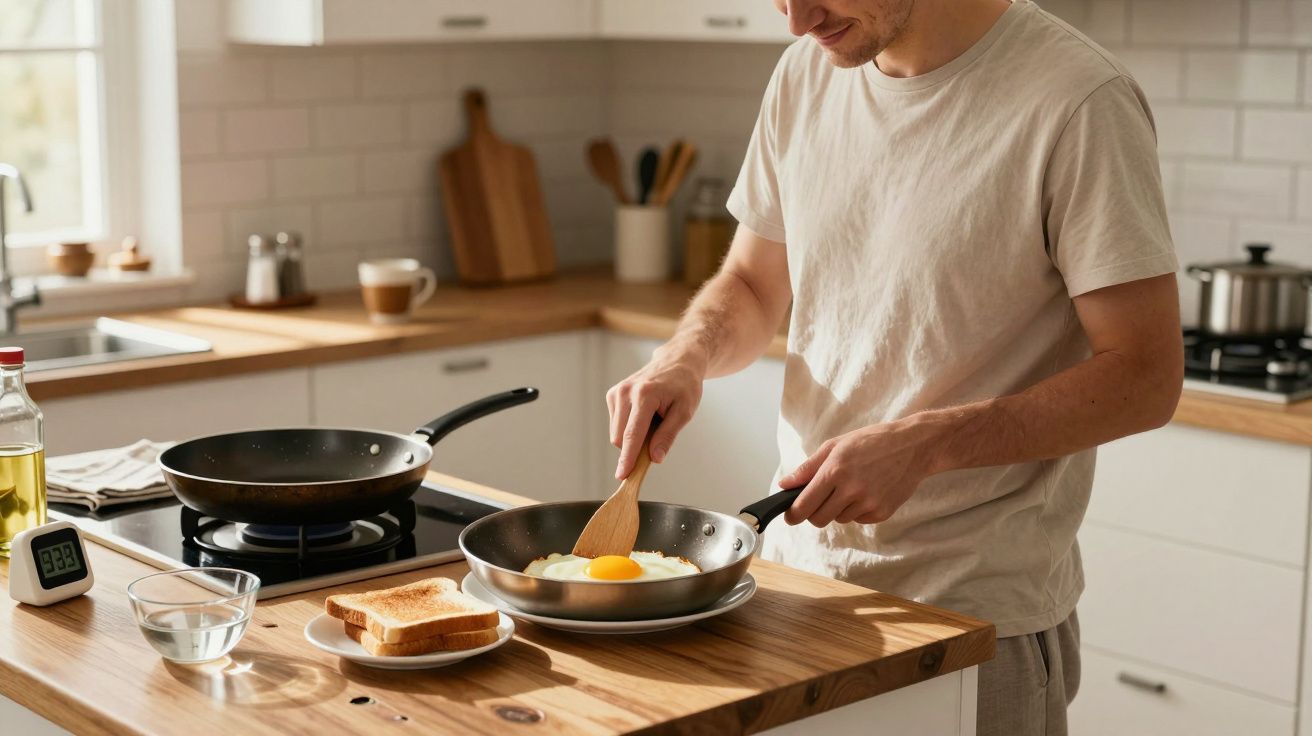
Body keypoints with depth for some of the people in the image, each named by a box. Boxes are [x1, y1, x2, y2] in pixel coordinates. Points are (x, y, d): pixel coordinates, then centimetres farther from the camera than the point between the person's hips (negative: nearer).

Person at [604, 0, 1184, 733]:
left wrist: (922, 445, -24)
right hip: (800, 565, 6)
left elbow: (1145, 378, -16)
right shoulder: (806, 75, 3)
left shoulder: (1077, 100, -16)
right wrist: (687, 356, -7)